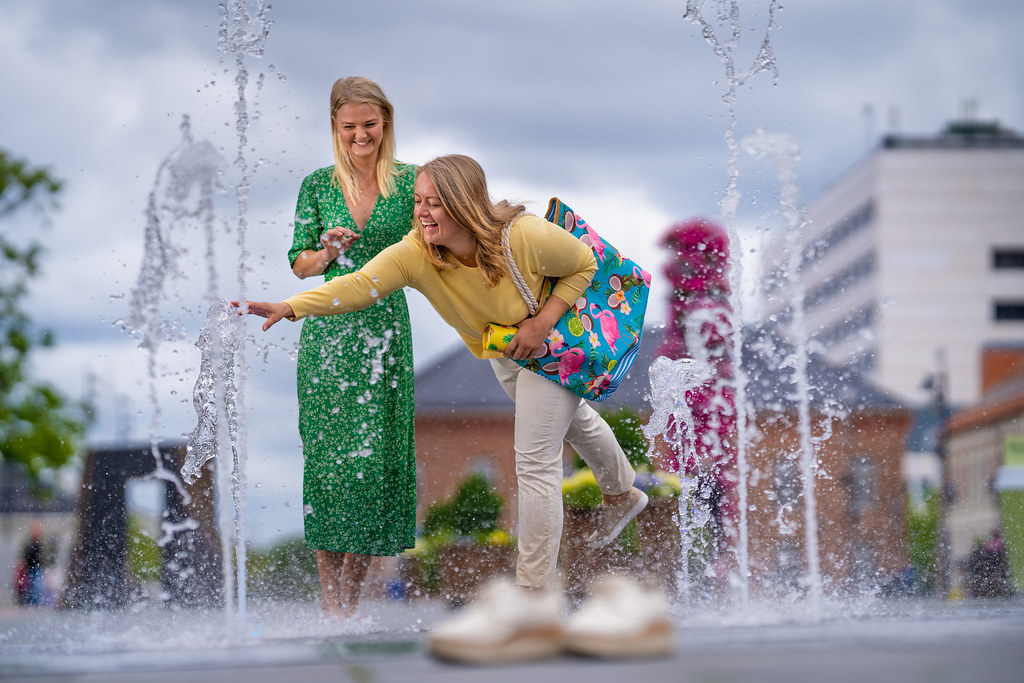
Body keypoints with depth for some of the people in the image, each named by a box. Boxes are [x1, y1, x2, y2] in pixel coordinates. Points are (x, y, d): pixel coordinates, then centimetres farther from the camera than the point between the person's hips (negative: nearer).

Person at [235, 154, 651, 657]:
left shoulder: (526, 238, -38)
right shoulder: (414, 253, -29)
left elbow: (585, 264, -21)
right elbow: (360, 285, -40)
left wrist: (542, 321, -31)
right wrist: (291, 308, -55)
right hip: (499, 349, 6)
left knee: (535, 462, -9)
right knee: (573, 420, 30)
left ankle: (535, 599, -2)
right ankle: (622, 494, 61)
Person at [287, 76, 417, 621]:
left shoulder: (410, 182, 4)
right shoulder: (317, 185, 7)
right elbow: (299, 265, 9)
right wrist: (327, 252, -11)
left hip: (385, 331, 0)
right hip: (328, 331, 0)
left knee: (376, 456, -3)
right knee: (328, 456, -3)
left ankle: (350, 603, 10)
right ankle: (329, 603, 5)